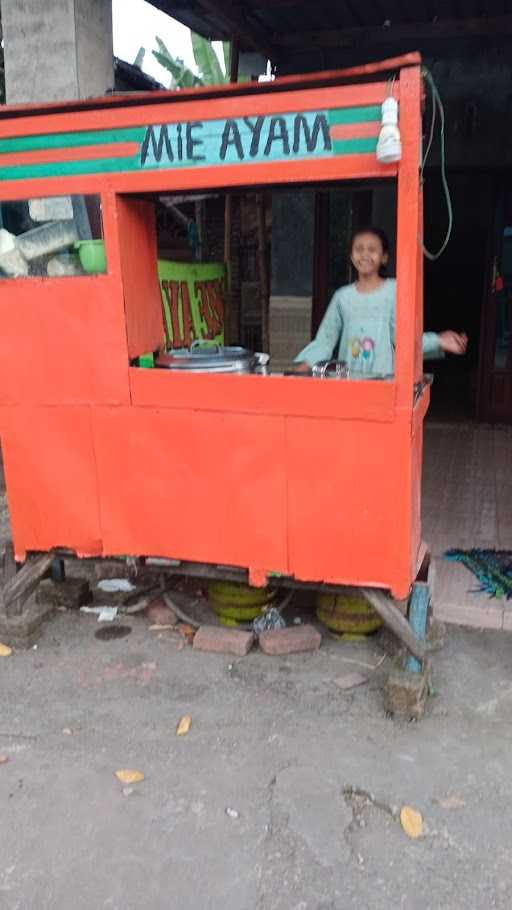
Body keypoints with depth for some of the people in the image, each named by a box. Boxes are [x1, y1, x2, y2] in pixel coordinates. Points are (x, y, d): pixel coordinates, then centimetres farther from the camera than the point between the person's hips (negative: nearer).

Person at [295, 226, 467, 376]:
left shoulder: (395, 290, -1)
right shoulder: (343, 296, 7)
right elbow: (325, 339, 9)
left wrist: (437, 341, -13)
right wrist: (306, 363, -4)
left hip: (383, 377, -2)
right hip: (347, 378, 3)